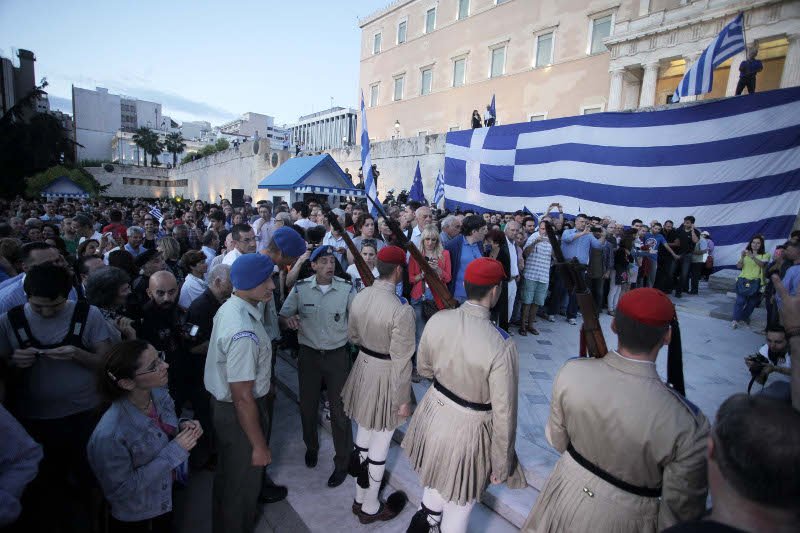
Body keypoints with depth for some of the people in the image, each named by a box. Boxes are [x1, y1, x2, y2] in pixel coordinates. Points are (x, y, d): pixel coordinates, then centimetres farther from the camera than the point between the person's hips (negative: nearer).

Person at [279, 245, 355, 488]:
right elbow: (282, 316, -2)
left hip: (337, 355, -1)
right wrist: (289, 319, -25)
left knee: (340, 409, 5)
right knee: (307, 405, 18)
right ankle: (311, 446, 47)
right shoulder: (300, 288, -7)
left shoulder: (346, 289, -9)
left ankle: (342, 463, 25)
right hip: (309, 354, 2)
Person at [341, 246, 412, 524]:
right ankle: (370, 508, 35)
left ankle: (360, 496, 46)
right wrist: (403, 399, -11)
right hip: (386, 376, -7)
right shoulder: (401, 309, -27)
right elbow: (401, 360, -22)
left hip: (363, 368, 7)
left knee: (364, 432, 25)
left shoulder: (359, 297, -6)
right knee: (380, 444, 13)